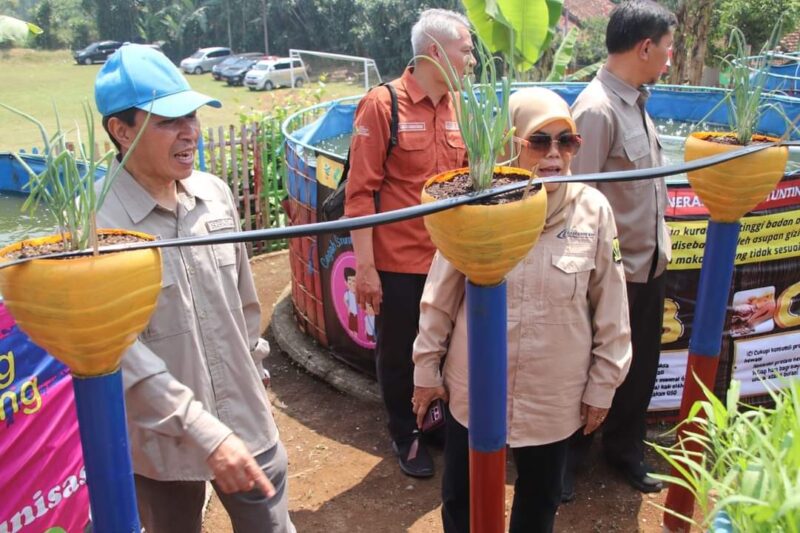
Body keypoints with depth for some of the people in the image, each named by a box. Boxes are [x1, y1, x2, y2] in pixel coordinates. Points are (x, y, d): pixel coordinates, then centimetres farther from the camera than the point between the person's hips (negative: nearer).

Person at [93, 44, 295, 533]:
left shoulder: (216, 193, -2)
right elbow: (121, 351, -21)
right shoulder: (95, 223, -18)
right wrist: (205, 433, -25)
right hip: (160, 441, -4)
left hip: (246, 423, 4)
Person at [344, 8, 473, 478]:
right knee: (398, 353, 13)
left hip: (449, 259, 5)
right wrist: (365, 266, -15)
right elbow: (361, 192, -13)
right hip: (398, 263, -4)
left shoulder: (459, 109, 5)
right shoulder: (382, 105, -11)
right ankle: (406, 435, 35)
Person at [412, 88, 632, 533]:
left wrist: (602, 384, 2)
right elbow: (440, 297, -3)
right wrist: (427, 369, 3)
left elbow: (610, 307, -2)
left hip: (555, 395, 1)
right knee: (460, 497, 17)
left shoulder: (594, 211, -11)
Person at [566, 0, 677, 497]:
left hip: (650, 264, 9)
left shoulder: (636, 102, 8)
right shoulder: (598, 109, -21)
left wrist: (659, 249, 15)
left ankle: (626, 448, 42)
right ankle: (567, 458, 30)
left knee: (641, 367, 21)